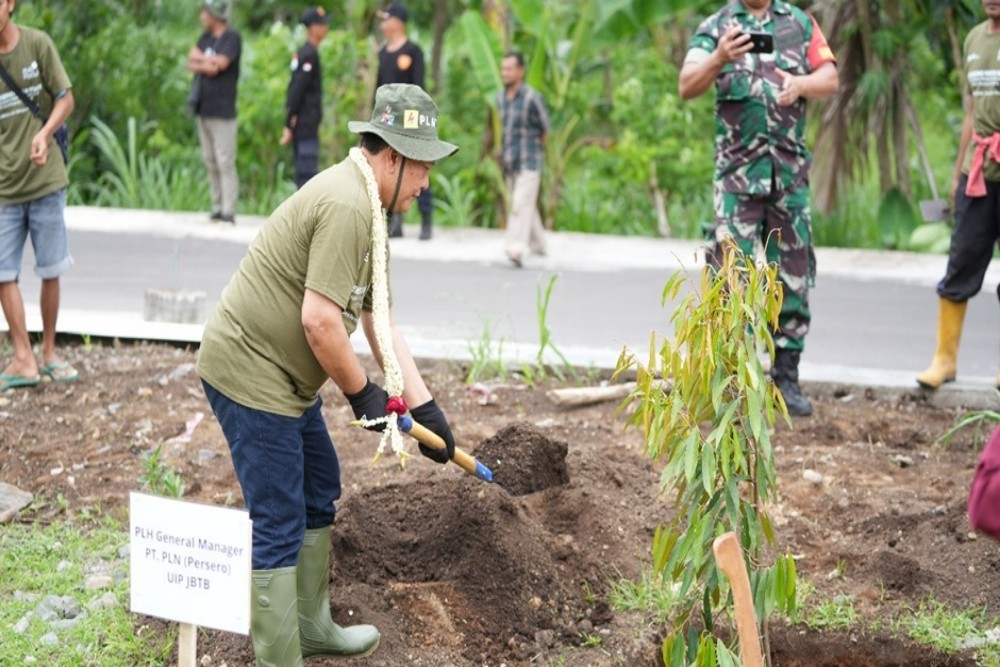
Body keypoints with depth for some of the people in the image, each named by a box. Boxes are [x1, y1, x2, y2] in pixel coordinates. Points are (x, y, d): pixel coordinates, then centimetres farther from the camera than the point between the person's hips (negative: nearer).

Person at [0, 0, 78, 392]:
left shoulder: (38, 44, -5)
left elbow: (65, 98, 0)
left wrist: (46, 132, -18)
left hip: (46, 180, -1)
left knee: (51, 271, 7)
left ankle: (48, 352, 21)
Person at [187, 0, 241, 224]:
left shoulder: (232, 37, -4)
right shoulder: (206, 37, 17)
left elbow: (221, 62, -16)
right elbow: (191, 63, 8)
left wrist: (199, 57, 0)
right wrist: (205, 65, -11)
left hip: (222, 111, -7)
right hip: (204, 109, 7)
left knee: (225, 162, -10)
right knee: (210, 161, 6)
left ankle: (228, 213, -12)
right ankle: (217, 208, 9)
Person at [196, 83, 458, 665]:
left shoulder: (367, 206, 12)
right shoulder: (347, 206, -22)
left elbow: (379, 318, 13)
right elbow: (319, 319, -26)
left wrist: (423, 404, 8)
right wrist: (362, 392, -12)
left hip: (285, 376, 11)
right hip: (251, 373, -11)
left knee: (320, 494, 22)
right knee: (278, 526, -6)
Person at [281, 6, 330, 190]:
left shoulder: (303, 53, 14)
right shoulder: (309, 55, -14)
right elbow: (297, 91, -18)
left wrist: (289, 124, 16)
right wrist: (289, 125, -18)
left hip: (300, 124, 10)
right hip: (307, 125, -10)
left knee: (303, 173, 13)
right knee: (307, 174, -10)